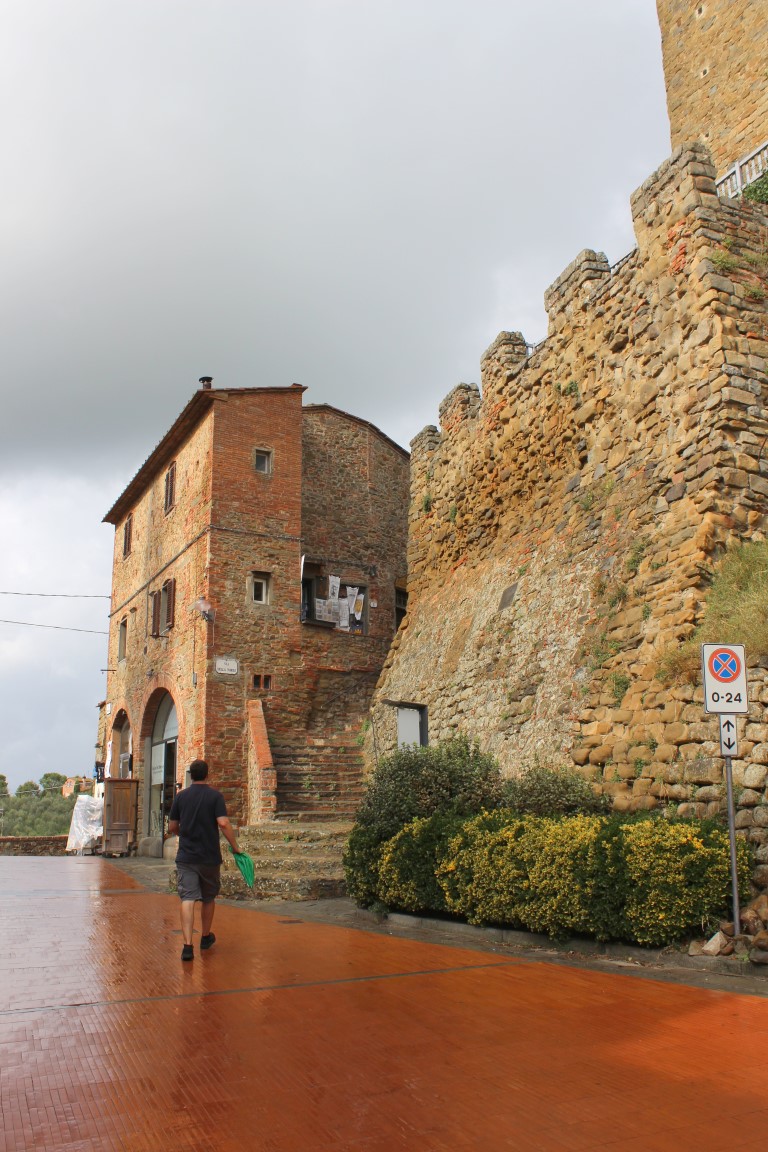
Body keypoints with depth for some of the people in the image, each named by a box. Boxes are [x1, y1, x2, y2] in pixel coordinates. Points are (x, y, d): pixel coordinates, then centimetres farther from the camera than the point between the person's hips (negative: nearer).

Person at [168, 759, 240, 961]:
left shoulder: (180, 796, 3)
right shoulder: (215, 796, -6)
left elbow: (172, 827, 8)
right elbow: (223, 823, -16)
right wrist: (235, 846, -7)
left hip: (185, 857, 1)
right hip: (210, 857, -1)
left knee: (187, 899, -4)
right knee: (208, 898, 17)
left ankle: (188, 945, -16)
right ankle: (205, 937, 34)